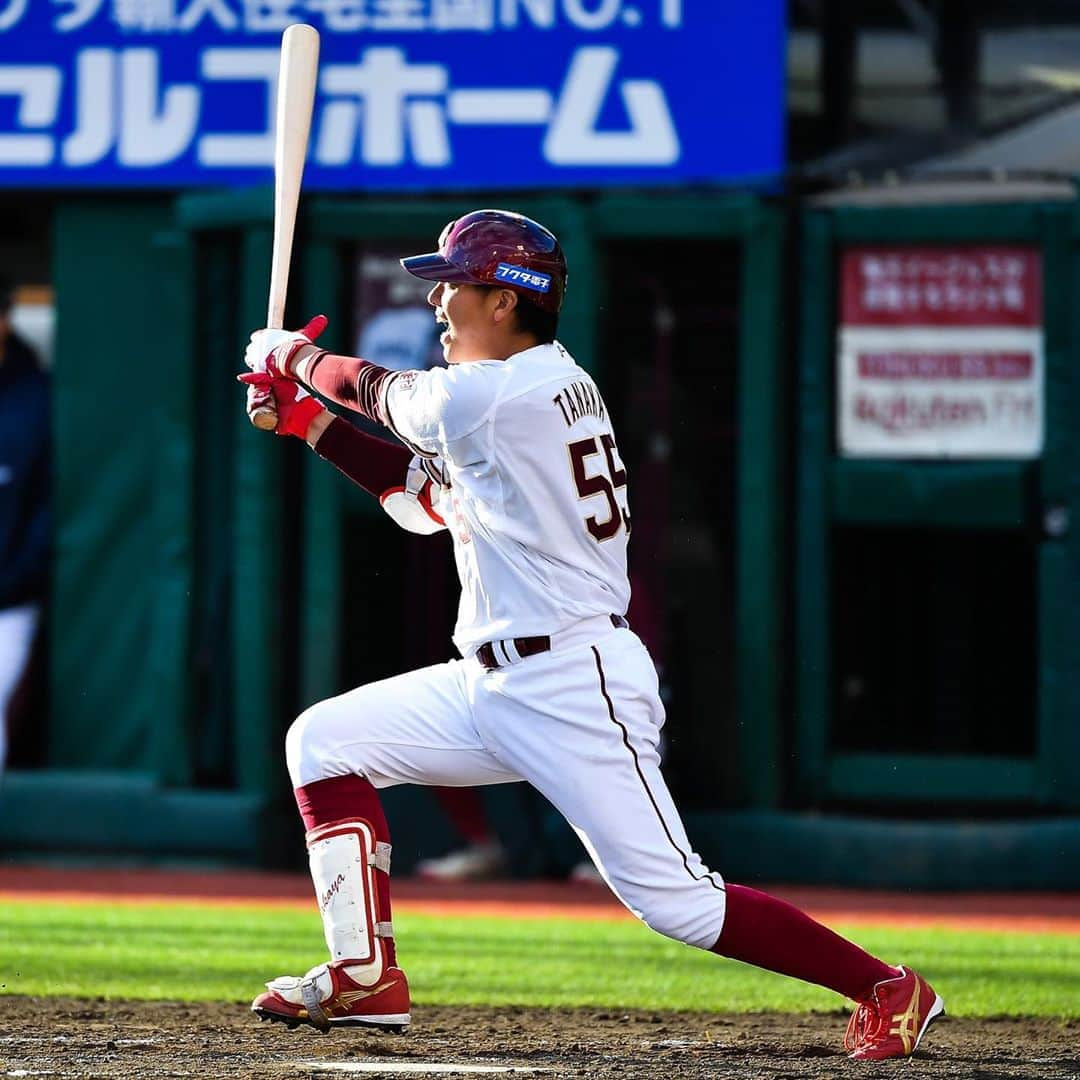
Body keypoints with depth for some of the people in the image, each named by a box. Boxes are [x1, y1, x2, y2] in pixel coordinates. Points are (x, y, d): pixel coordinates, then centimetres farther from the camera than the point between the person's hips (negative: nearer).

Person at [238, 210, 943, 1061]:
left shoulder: (487, 397, -17)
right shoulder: (544, 386, 13)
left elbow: (388, 393, 2)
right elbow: (425, 497, 20)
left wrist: (298, 359, 21)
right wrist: (306, 417, 18)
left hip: (577, 688, -10)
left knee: (675, 901, -11)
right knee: (324, 741, 7)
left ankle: (888, 989, -1)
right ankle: (366, 979, 6)